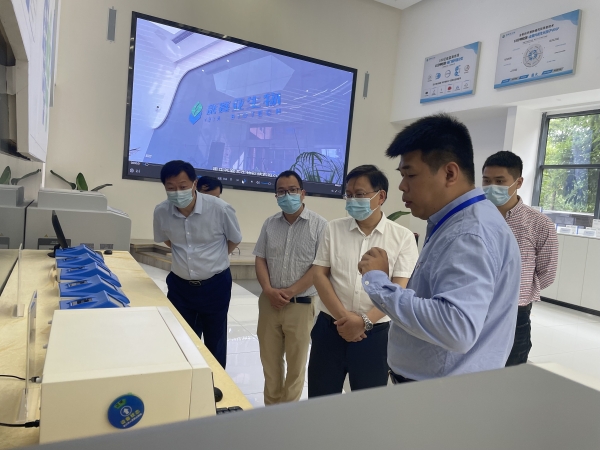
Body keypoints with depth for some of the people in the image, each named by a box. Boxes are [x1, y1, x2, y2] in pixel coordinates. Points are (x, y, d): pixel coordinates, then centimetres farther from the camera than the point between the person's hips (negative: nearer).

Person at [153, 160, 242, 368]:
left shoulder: (220, 209, -21)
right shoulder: (161, 212, -12)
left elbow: (234, 240, -2)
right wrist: (183, 254, 6)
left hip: (215, 286, -2)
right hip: (180, 286, 3)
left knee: (215, 343, 15)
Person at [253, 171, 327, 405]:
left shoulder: (319, 225, -8)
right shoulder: (270, 224, 6)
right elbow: (260, 259, 6)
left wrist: (290, 292, -15)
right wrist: (269, 290, -10)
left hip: (301, 304, -4)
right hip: (269, 302, 4)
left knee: (296, 363, 10)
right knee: (269, 359, 15)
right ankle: (270, 407, 33)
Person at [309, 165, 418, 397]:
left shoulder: (403, 237, -4)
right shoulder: (333, 229, 2)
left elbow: (399, 289, -8)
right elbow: (319, 275, 0)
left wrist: (365, 321, -16)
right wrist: (342, 315, -11)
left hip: (374, 333, -1)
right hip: (330, 327, 2)